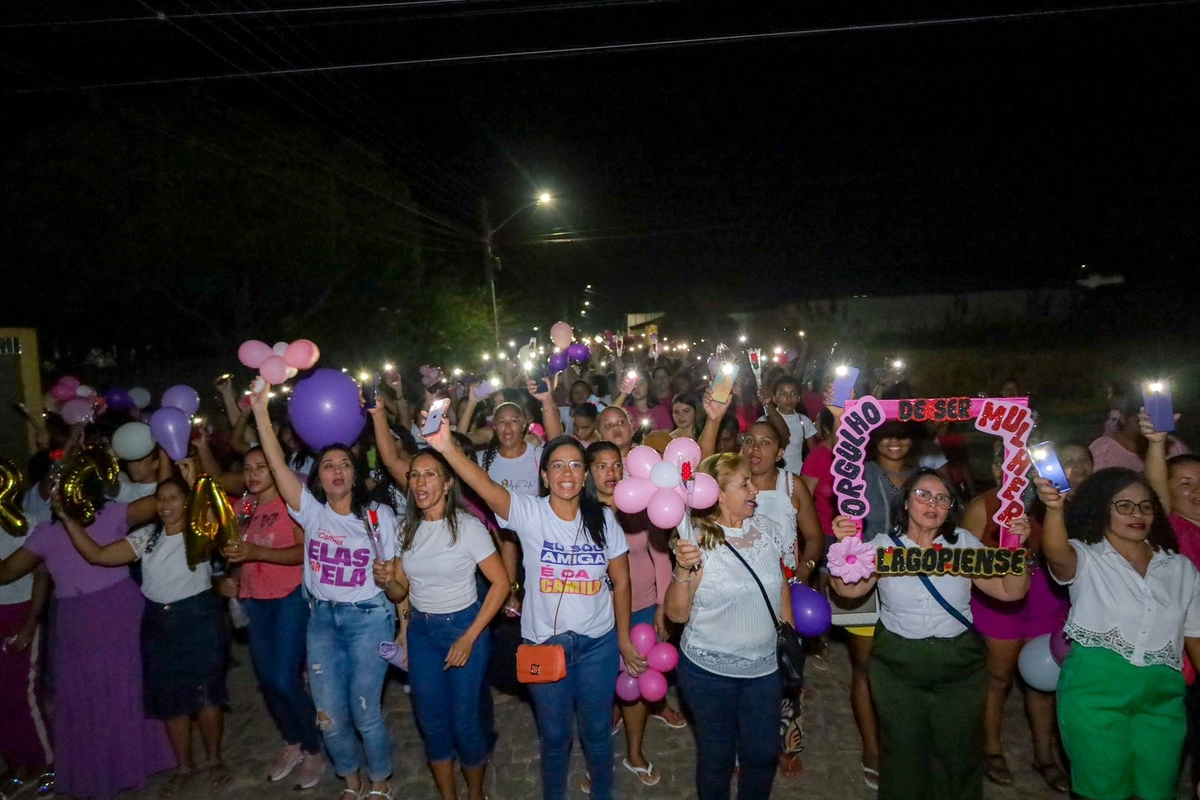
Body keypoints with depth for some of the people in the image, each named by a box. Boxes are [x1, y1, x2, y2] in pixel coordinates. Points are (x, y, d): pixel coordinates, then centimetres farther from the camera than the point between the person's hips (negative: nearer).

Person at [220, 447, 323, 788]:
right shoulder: (241, 507, 8)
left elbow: (306, 551, -22)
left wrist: (257, 552, -31)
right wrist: (233, 579, 2)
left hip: (291, 597, -7)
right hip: (255, 601, 7)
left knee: (284, 679, -10)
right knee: (266, 679, 12)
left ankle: (314, 750, 11)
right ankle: (292, 744, 33)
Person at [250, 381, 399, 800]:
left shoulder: (379, 516, -5)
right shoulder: (311, 511, -1)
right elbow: (278, 464, -11)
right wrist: (261, 410, -16)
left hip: (369, 618, -3)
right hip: (322, 619, 3)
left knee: (365, 712, 2)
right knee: (328, 714, 8)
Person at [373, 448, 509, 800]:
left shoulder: (468, 526, -16)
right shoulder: (407, 528, 0)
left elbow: (500, 583, -14)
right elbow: (401, 592, 7)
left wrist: (469, 638, -15)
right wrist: (387, 581, -17)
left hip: (462, 627, -5)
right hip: (420, 630, 5)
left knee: (464, 720, 4)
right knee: (431, 720, 12)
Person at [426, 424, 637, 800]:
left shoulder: (603, 519, -7)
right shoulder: (528, 513, -15)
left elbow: (621, 582, 2)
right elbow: (485, 485, -34)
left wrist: (624, 640, 6)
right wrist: (447, 447, -51)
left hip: (597, 643, 2)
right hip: (543, 643, -1)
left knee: (597, 731, 18)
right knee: (554, 735, 17)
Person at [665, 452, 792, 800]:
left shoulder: (768, 529, -4)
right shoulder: (697, 541, -15)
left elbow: (782, 589, 10)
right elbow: (677, 614, -14)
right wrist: (683, 570, -30)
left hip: (765, 668, 4)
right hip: (709, 670, -3)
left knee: (763, 753, 15)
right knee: (718, 756, 14)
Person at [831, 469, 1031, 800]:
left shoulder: (964, 543, 0)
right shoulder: (884, 544, -6)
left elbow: (1010, 591, -3)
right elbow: (850, 589, -18)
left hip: (959, 664, 1)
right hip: (898, 665, -1)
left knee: (959, 756, 14)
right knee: (903, 756, 13)